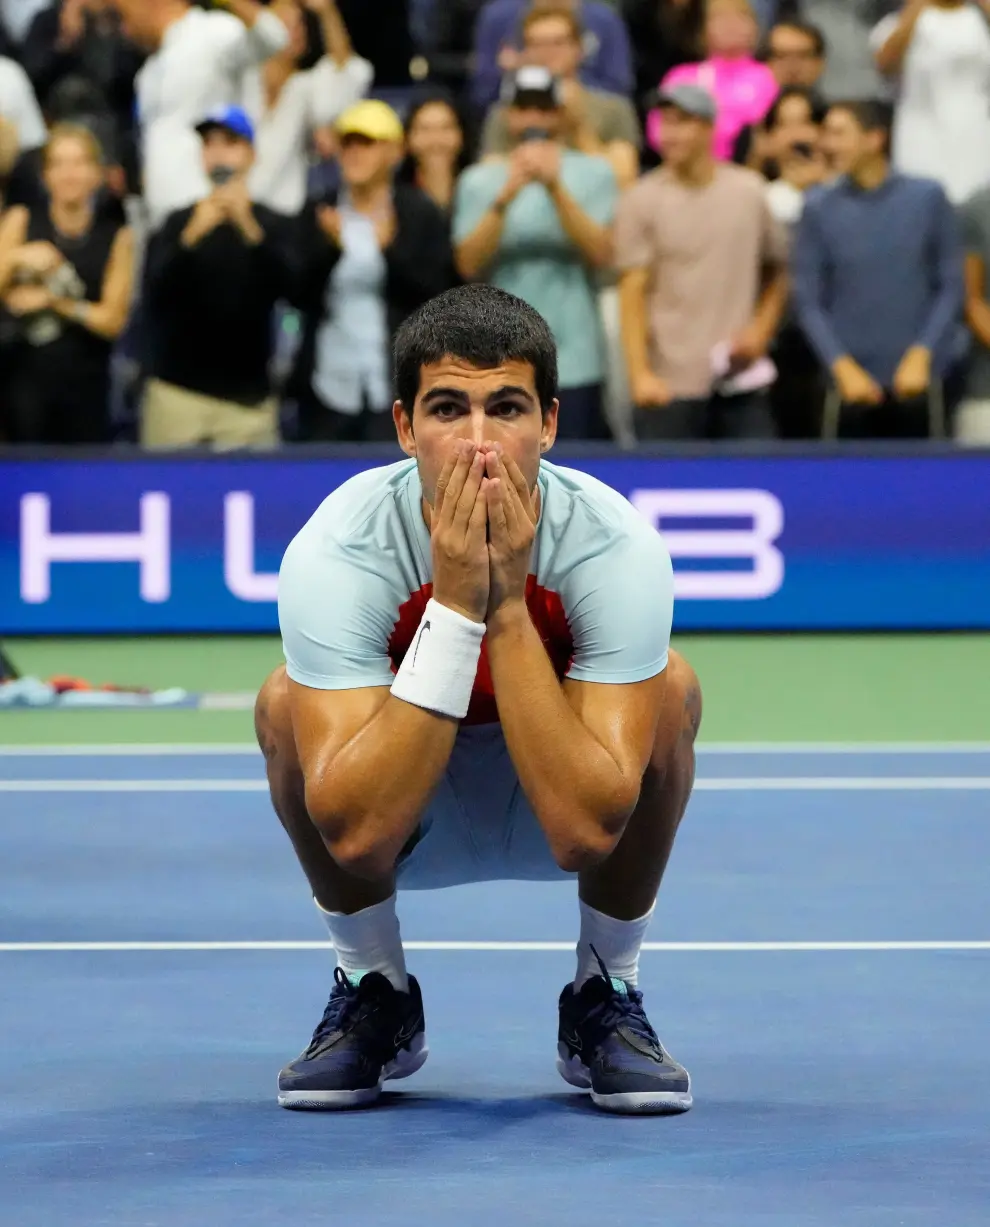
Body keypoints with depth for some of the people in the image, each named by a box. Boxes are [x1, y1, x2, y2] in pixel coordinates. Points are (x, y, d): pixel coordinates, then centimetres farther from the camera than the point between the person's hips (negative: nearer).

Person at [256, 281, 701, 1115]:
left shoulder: (618, 550, -29)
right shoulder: (336, 553, -30)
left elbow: (586, 831, -37)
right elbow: (353, 830, -39)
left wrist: (507, 608, -40)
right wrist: (454, 608, -42)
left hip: (563, 801, 0)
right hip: (403, 818, 0)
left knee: (672, 687, -29)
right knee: (285, 703, -29)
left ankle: (606, 999, -6)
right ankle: (375, 993, -4)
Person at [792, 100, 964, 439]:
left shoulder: (927, 198, 1)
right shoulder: (819, 208, 1)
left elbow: (951, 287, 3)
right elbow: (808, 300, 1)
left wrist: (921, 356, -7)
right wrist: (842, 366, -10)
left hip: (917, 384, 0)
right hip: (853, 385, 0)